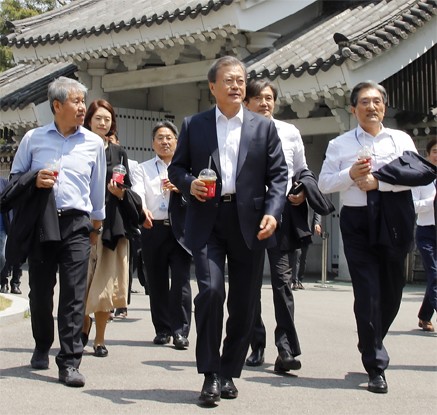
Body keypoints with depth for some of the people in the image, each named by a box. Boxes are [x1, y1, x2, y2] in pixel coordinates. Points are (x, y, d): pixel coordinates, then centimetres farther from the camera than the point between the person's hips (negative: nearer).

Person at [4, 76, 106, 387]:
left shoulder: (94, 143, 7)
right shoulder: (33, 138, 5)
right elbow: (14, 178, 12)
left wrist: (96, 224, 20)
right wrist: (34, 180, -8)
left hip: (76, 224, 0)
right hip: (40, 223, 1)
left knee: (74, 294, -7)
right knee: (40, 291, 9)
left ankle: (70, 362, -3)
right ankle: (42, 347, 31)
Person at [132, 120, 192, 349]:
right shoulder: (143, 169, 12)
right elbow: (137, 194, -5)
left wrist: (180, 189, -15)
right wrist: (142, 210, -26)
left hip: (179, 231, -1)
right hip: (153, 230, 2)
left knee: (181, 281, -7)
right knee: (157, 283, 6)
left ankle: (180, 331, -3)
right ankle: (162, 329, 16)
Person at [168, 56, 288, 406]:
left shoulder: (264, 126, 9)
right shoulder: (193, 125, 9)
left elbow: (278, 174, 6)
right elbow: (176, 167, 12)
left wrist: (272, 212, -9)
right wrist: (189, 183, -10)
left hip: (249, 222, 1)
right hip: (207, 220, -1)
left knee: (244, 302, 4)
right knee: (211, 291, -15)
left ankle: (230, 372, 19)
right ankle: (210, 374, -3)